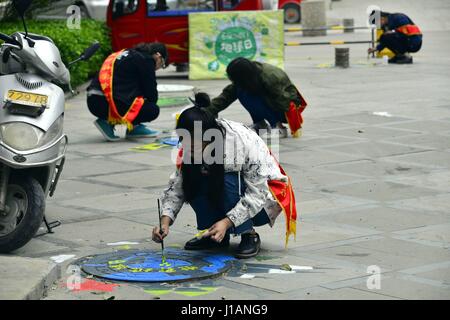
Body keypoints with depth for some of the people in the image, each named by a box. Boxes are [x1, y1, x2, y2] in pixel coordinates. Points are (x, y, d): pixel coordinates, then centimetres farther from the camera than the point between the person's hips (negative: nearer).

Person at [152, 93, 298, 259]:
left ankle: (249, 235, -15)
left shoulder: (243, 142, -32)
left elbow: (257, 194, -30)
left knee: (227, 181, -34)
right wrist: (165, 221, -29)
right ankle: (215, 235, -4)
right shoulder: (191, 148, -16)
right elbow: (176, 185, -14)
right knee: (193, 181, -22)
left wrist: (226, 222, -39)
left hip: (264, 199, -5)